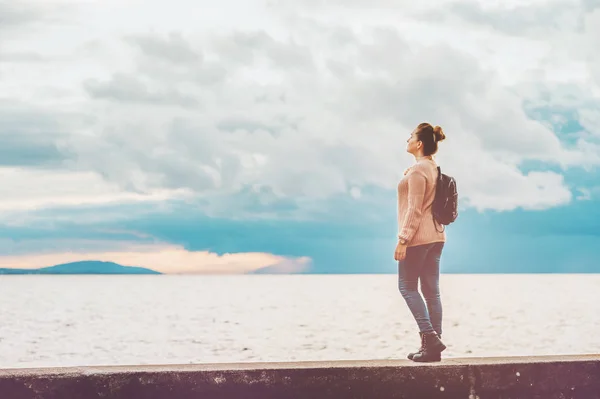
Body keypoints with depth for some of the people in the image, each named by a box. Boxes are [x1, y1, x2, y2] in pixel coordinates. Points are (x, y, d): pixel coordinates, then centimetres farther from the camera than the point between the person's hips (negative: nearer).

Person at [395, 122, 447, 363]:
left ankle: (430, 337, -12)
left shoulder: (417, 170, -14)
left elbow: (414, 208, -18)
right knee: (431, 290, 7)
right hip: (436, 235, 9)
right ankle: (433, 345, 7)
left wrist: (403, 239, -19)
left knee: (407, 287, -2)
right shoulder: (434, 168, 14)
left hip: (418, 237, -9)